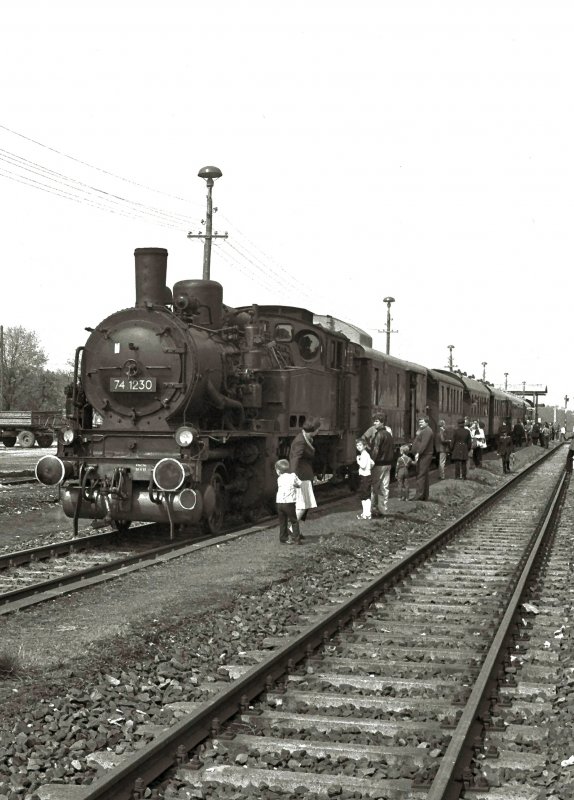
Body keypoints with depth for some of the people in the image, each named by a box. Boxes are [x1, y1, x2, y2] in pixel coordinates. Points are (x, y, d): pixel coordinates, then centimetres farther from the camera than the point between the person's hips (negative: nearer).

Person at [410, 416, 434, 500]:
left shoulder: (427, 431, -13)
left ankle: (419, 495, -16)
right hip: (421, 456, 11)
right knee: (424, 476, 14)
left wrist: (418, 453, -26)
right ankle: (425, 495, 19)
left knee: (421, 475, -13)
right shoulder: (423, 430, 22)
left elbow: (424, 444, -23)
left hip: (424, 456, -11)